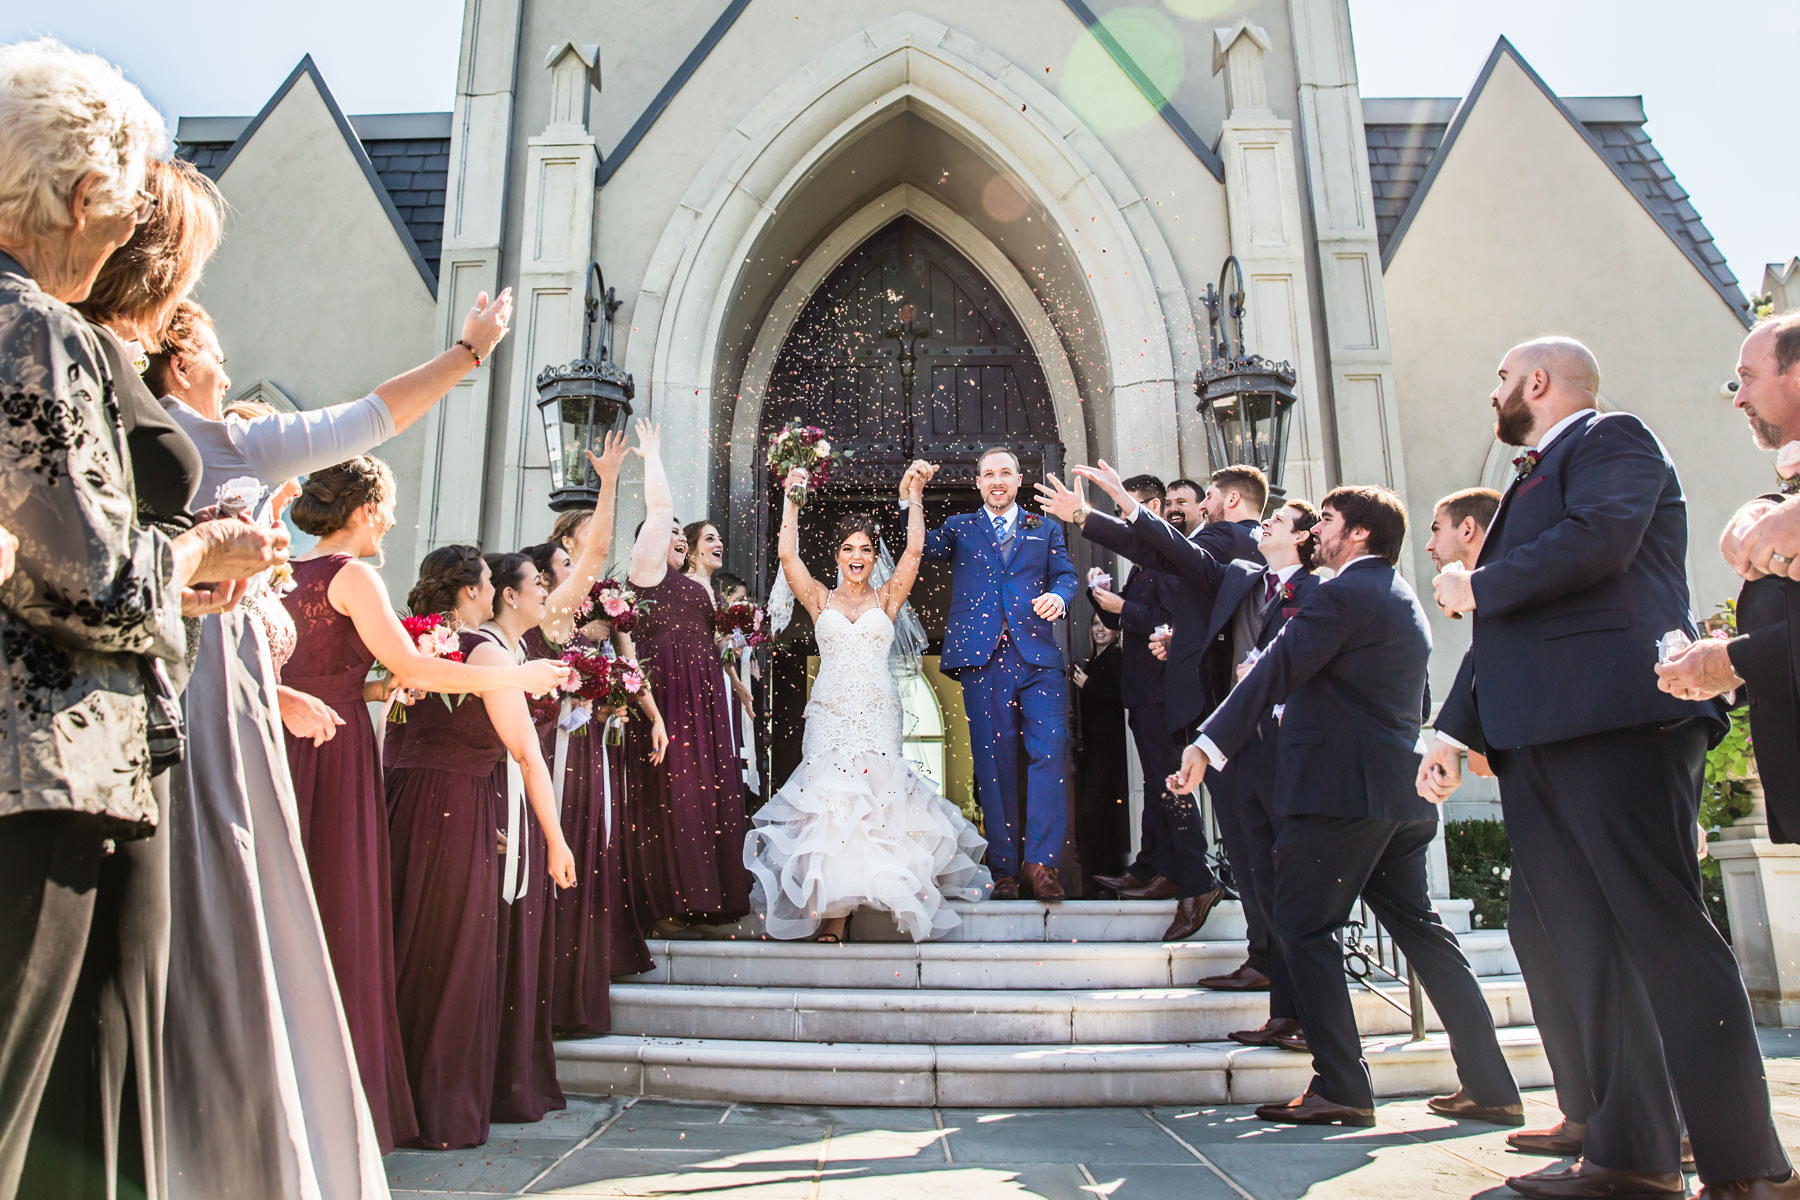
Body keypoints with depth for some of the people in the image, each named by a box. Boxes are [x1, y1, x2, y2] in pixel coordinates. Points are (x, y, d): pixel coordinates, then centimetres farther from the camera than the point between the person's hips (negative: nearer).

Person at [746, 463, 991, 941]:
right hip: (830, 712, 0)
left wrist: (914, 496, 2)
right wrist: (792, 500, 6)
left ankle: (875, 888, -4)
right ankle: (831, 904, -8)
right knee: (826, 797, -9)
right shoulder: (820, 599, 13)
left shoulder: (887, 597, 12)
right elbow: (787, 554, 4)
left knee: (878, 795, -12)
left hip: (878, 712, 0)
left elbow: (914, 550, 2)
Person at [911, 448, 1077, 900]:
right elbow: (923, 547, 4)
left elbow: (1065, 574, 9)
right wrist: (912, 497, -9)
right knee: (994, 760, 1)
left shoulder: (1045, 529, 20)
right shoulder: (960, 528, 20)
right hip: (982, 658, 0)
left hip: (1036, 655, 0)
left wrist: (1059, 596, -14)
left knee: (1051, 748, -14)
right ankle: (1004, 868, 8)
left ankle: (1041, 861, -7)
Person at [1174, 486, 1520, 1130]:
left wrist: (1207, 743, -23)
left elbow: (1275, 672, -20)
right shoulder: (1405, 601, 20)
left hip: (1340, 787, -10)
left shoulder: (1345, 593, -10)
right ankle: (1490, 1088, 19)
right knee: (1421, 931, 14)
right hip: (1401, 792, 10)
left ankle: (1340, 1088, -2)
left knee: (1303, 927, -3)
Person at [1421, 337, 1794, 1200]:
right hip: (1538, 735, 9)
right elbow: (1503, 629, 26)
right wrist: (1455, 730, 18)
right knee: (1560, 936, 6)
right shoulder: (1529, 483, 28)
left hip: (1617, 717, -9)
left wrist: (1475, 588, -5)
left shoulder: (1611, 438, 3)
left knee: (1661, 928, -9)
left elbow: (1599, 539, -19)